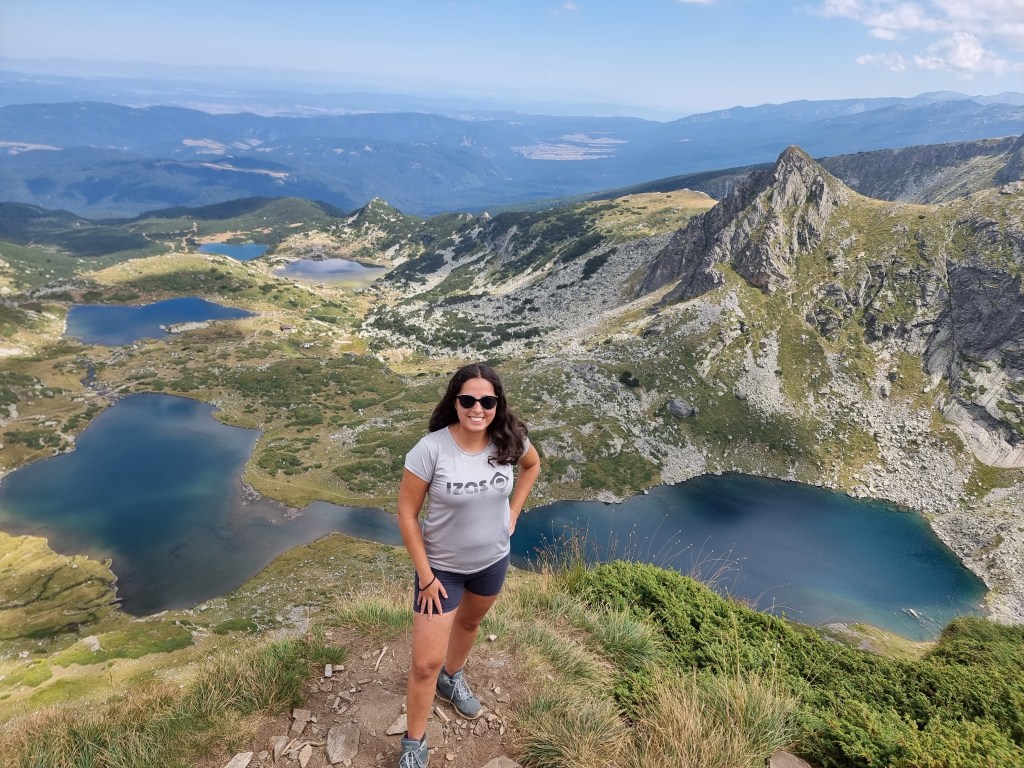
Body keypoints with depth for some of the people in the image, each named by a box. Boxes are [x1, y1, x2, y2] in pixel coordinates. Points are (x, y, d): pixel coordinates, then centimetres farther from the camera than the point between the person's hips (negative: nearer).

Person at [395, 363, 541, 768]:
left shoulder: (509, 440, -16)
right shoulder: (431, 448, -28)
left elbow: (532, 465, 8)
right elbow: (407, 513, -19)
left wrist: (513, 511, 1)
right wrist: (424, 575, -16)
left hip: (493, 560, 4)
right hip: (442, 566, -4)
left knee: (469, 622, 30)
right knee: (426, 662, 1)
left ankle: (452, 678, 61)